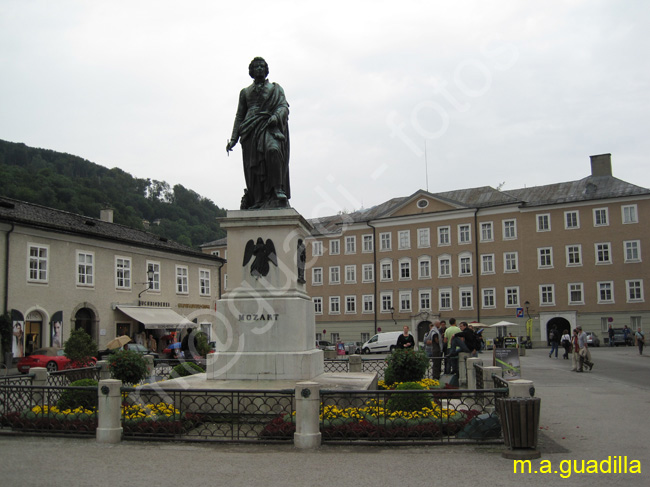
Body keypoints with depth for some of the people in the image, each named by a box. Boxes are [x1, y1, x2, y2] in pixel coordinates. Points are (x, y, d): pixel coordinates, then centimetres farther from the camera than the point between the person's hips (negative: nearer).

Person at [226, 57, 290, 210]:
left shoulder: (275, 88, 20)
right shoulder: (245, 92, 26)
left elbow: (284, 106, 5)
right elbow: (239, 116, 23)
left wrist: (276, 116, -18)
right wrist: (233, 138, 13)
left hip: (269, 127, -3)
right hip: (250, 131, 3)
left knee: (273, 149, -34)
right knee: (252, 166, -6)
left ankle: (279, 189, -36)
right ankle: (256, 203, -2)